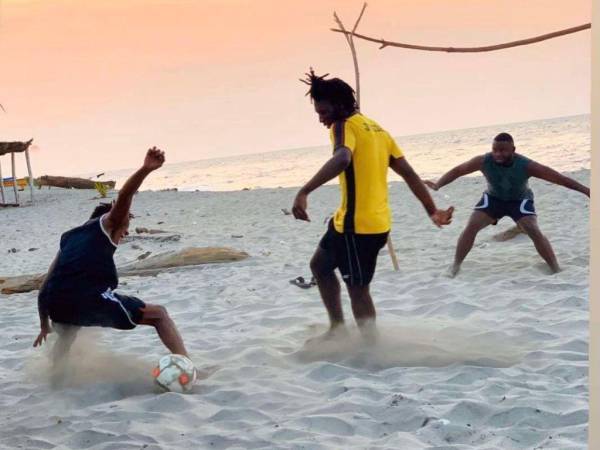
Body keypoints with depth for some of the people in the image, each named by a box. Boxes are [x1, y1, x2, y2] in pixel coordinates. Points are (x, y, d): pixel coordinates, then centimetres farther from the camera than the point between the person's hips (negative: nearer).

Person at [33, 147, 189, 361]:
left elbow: (44, 291, 31)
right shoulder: (106, 223, 16)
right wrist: (145, 169, -24)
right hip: (92, 298, -6)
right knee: (159, 314, 8)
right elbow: (123, 197, -6)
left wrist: (44, 326, 41)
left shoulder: (68, 238, 32)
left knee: (66, 337, 41)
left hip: (56, 305, 6)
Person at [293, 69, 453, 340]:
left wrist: (304, 192, -42)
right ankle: (337, 328, 29)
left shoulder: (344, 126, -11)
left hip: (357, 225, -10)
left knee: (357, 289, -1)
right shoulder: (376, 128, 15)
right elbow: (409, 173, 16)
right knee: (320, 265, 24)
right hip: (378, 222, 10)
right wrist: (432, 211, 19)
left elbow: (341, 159, -34)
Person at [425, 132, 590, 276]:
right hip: (493, 198, 2)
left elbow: (558, 177, -30)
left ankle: (556, 270, -12)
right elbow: (457, 170, -18)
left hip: (520, 200, -2)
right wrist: (437, 185, -29)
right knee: (471, 227, -13)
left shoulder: (526, 165, -34)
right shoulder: (484, 161, -29)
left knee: (534, 231, -22)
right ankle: (455, 266, 3)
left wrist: (585, 190, -31)